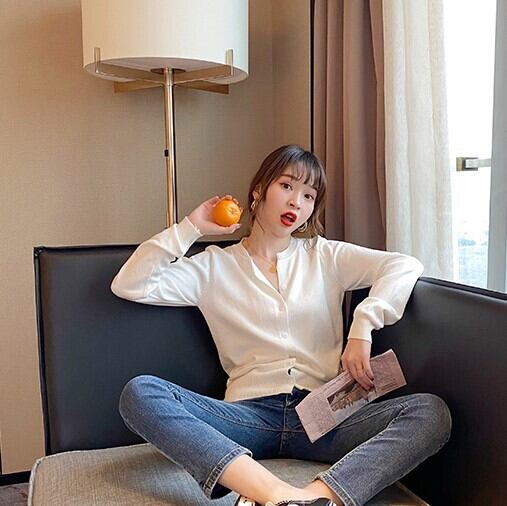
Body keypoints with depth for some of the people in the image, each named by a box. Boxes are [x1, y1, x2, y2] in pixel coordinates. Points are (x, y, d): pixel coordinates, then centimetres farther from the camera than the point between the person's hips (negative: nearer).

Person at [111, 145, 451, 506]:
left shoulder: (326, 256, 14)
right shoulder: (215, 266, 12)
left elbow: (406, 266, 2)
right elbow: (128, 286, 4)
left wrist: (362, 328, -12)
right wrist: (190, 228, 4)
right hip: (250, 415, 0)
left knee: (432, 412, -24)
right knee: (139, 392, -25)